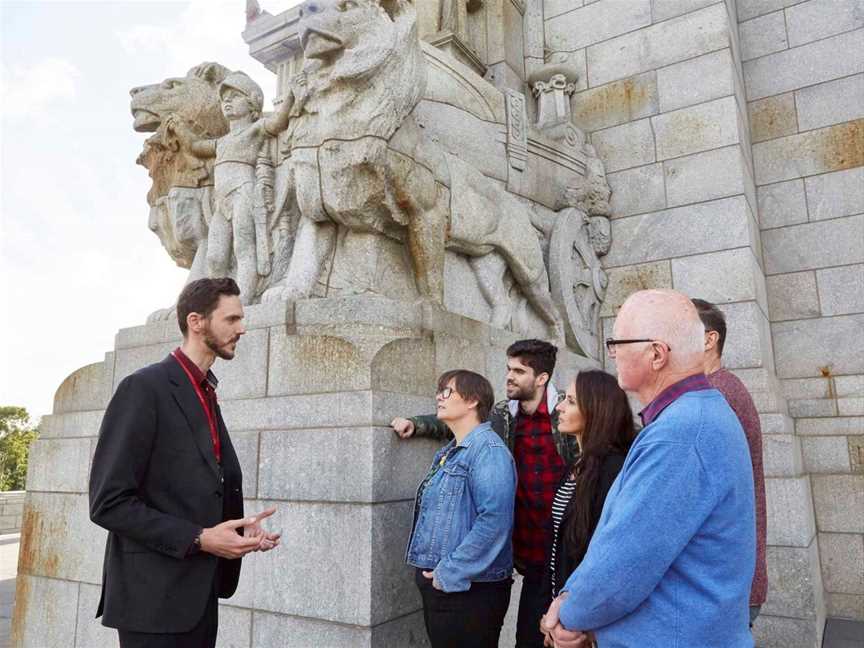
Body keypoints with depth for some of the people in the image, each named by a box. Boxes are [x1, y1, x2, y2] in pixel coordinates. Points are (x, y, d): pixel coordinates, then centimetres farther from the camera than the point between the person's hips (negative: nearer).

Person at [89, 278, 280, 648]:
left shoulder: (205, 394, 12)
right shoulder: (144, 387, -14)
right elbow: (108, 502, -18)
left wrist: (239, 525, 1)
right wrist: (199, 539, -20)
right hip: (156, 596, -8)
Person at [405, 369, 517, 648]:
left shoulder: (488, 449, -17)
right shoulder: (448, 452, 13)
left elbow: (494, 520, -26)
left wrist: (451, 573, -22)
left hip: (470, 589, -9)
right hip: (438, 583, 9)